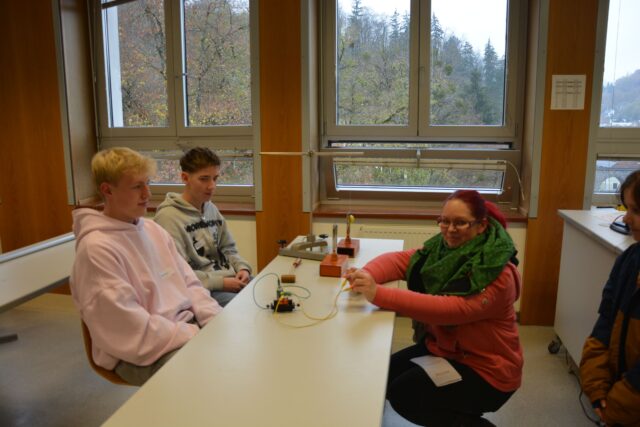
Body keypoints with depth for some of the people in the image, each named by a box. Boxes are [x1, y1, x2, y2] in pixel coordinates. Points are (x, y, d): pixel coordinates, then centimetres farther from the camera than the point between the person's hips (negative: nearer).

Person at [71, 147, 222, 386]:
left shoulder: (154, 230, 9)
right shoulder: (97, 248, -16)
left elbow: (189, 284, 11)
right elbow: (135, 332, -20)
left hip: (187, 327, 8)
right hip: (141, 353, -8)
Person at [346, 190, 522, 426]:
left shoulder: (497, 275, -25)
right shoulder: (441, 249, -4)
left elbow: (446, 309, -36)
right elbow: (397, 260, -5)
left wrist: (379, 295, -42)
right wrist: (365, 274, -29)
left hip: (485, 369, -7)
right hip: (442, 348, 7)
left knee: (404, 395, -17)